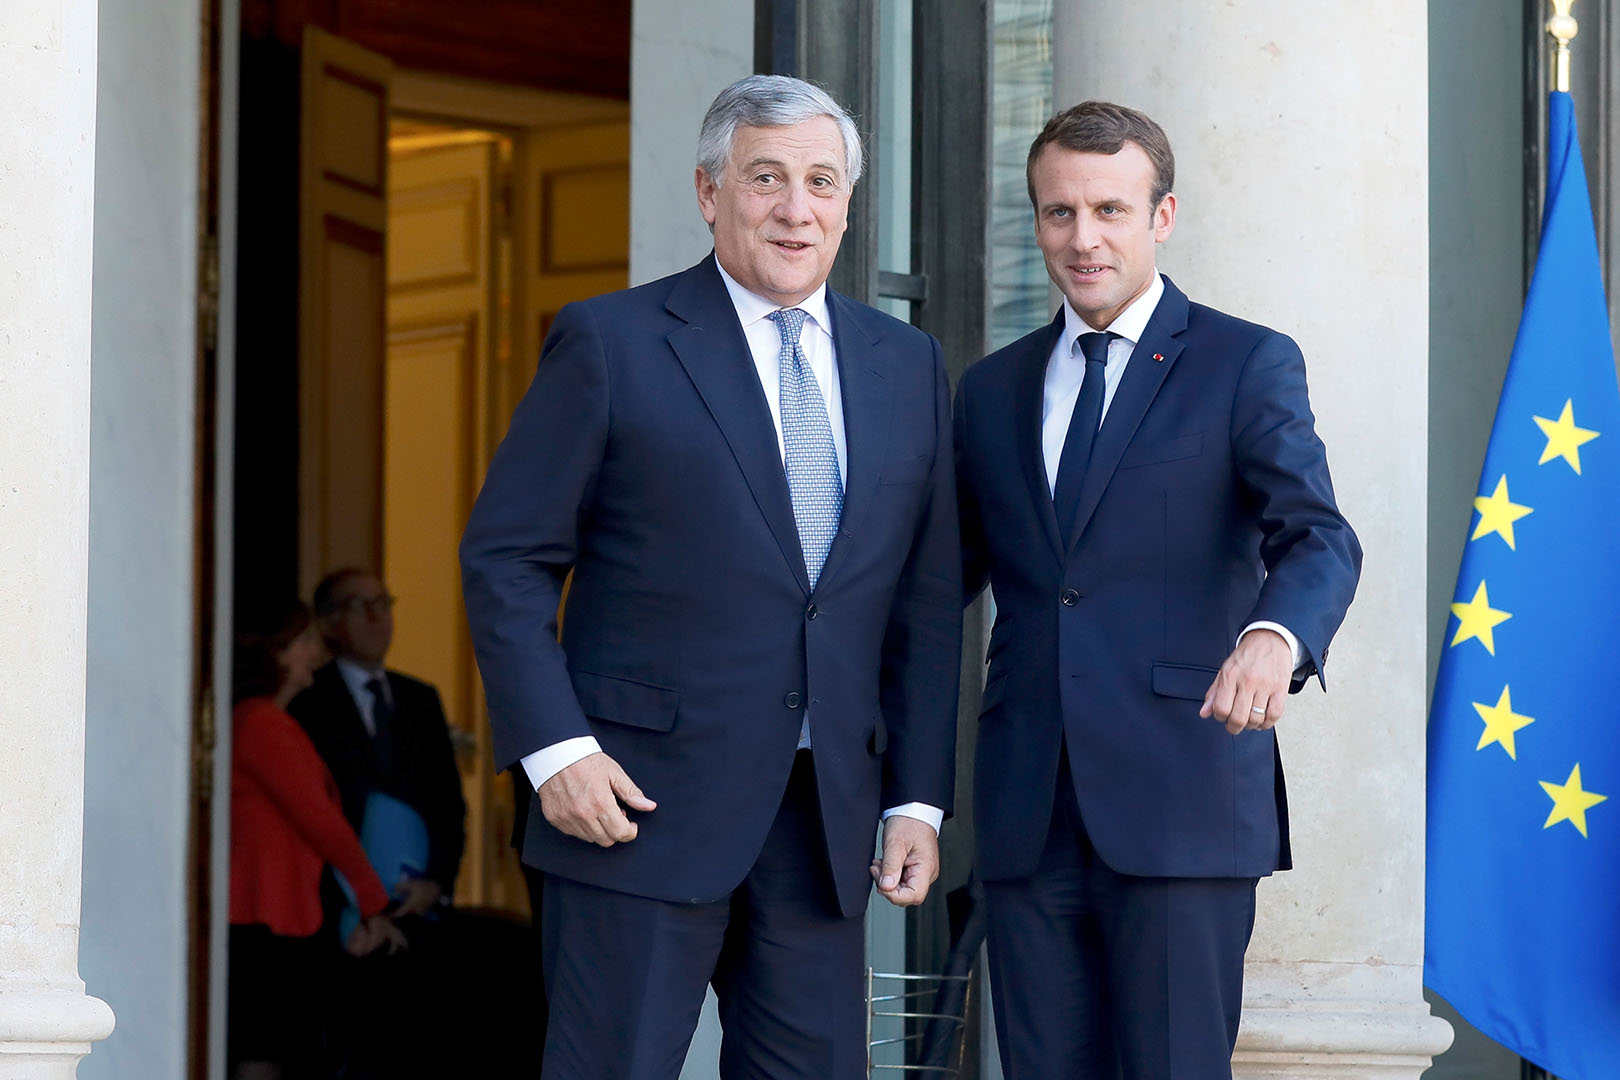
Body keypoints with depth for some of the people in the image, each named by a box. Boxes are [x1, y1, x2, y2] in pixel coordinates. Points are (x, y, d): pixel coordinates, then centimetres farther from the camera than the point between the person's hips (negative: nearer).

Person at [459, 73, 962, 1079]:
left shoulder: (908, 365, 13)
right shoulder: (610, 343, -1)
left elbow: (927, 603, 14)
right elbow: (506, 561, -2)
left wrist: (918, 800, 8)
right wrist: (554, 748, -12)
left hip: (827, 821, 4)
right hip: (643, 803, -4)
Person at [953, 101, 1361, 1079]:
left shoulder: (1249, 366, 2)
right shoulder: (993, 390, 17)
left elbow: (1318, 537, -11)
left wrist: (1275, 637, -33)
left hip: (1181, 808, -4)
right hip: (1029, 815, 4)